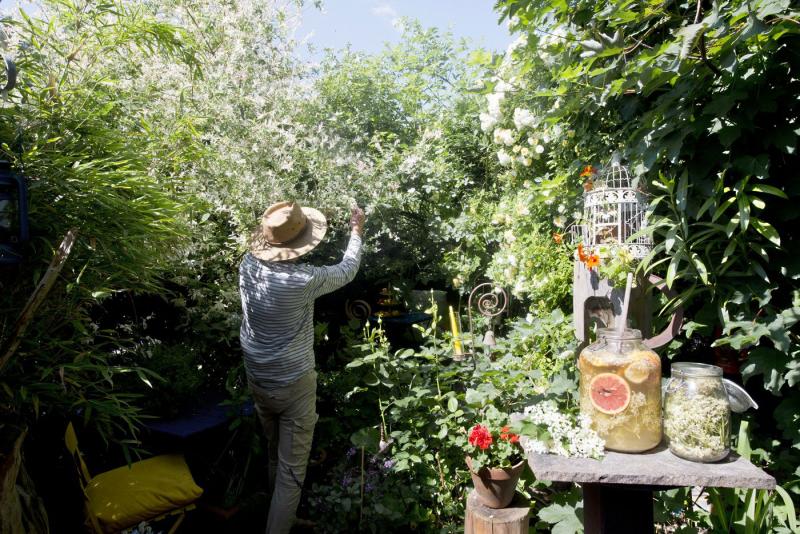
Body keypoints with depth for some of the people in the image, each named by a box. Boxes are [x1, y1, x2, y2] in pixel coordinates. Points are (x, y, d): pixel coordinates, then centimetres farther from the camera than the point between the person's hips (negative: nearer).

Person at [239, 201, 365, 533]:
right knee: (291, 471, 8)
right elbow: (347, 270, -7)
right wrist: (357, 232, 8)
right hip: (293, 386, -7)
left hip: (257, 380, 7)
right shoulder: (302, 281, -26)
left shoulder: (248, 265, -12)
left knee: (275, 458, 28)